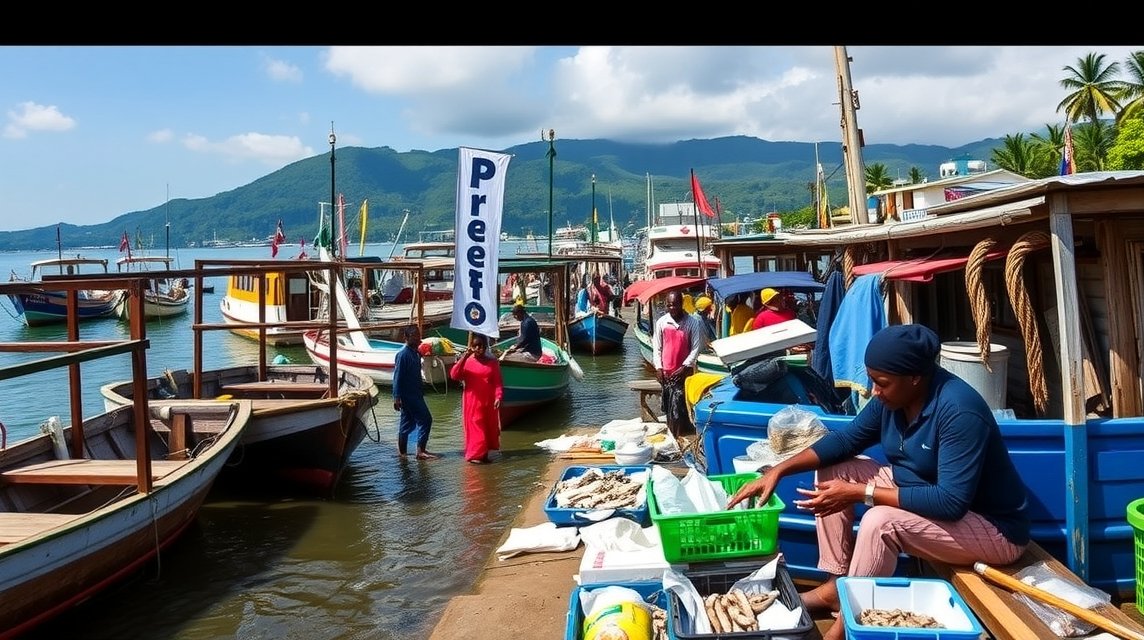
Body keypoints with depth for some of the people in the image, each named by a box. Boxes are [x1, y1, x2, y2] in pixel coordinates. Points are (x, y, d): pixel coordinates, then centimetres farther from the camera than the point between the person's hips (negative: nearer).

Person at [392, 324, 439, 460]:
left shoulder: (415, 353, 11)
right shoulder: (403, 354, -16)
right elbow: (397, 377, -18)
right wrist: (396, 397, -21)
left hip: (415, 394, 9)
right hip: (408, 395, -9)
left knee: (408, 423, 14)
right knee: (425, 419, -11)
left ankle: (402, 451, 21)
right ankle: (421, 451, -10)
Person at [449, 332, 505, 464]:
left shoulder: (493, 362, 4)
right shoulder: (466, 361, 0)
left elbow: (498, 382, 0)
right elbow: (454, 375, -16)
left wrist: (498, 397, -15)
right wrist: (464, 357, -20)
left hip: (489, 402, 3)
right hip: (472, 401, -2)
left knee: (489, 427, 8)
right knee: (475, 427, -4)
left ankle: (484, 454, 20)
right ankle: (475, 455, 0)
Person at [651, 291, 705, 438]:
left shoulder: (693, 322, -7)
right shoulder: (661, 322, 1)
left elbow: (696, 347, -6)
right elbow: (656, 347, 6)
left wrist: (685, 367, -12)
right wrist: (658, 367, -2)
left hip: (683, 371, -3)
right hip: (665, 371, 3)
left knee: (678, 407, -7)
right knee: (668, 406, 9)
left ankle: (678, 437, 1)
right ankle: (671, 435, 20)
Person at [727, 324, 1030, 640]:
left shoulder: (959, 410, -31)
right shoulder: (894, 395, -7)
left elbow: (951, 502, -35)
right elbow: (845, 439, 3)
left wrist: (860, 493, -33)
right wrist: (777, 470, -9)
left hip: (992, 528, -8)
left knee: (881, 522, -32)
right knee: (831, 470, -1)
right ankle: (837, 584, 3)